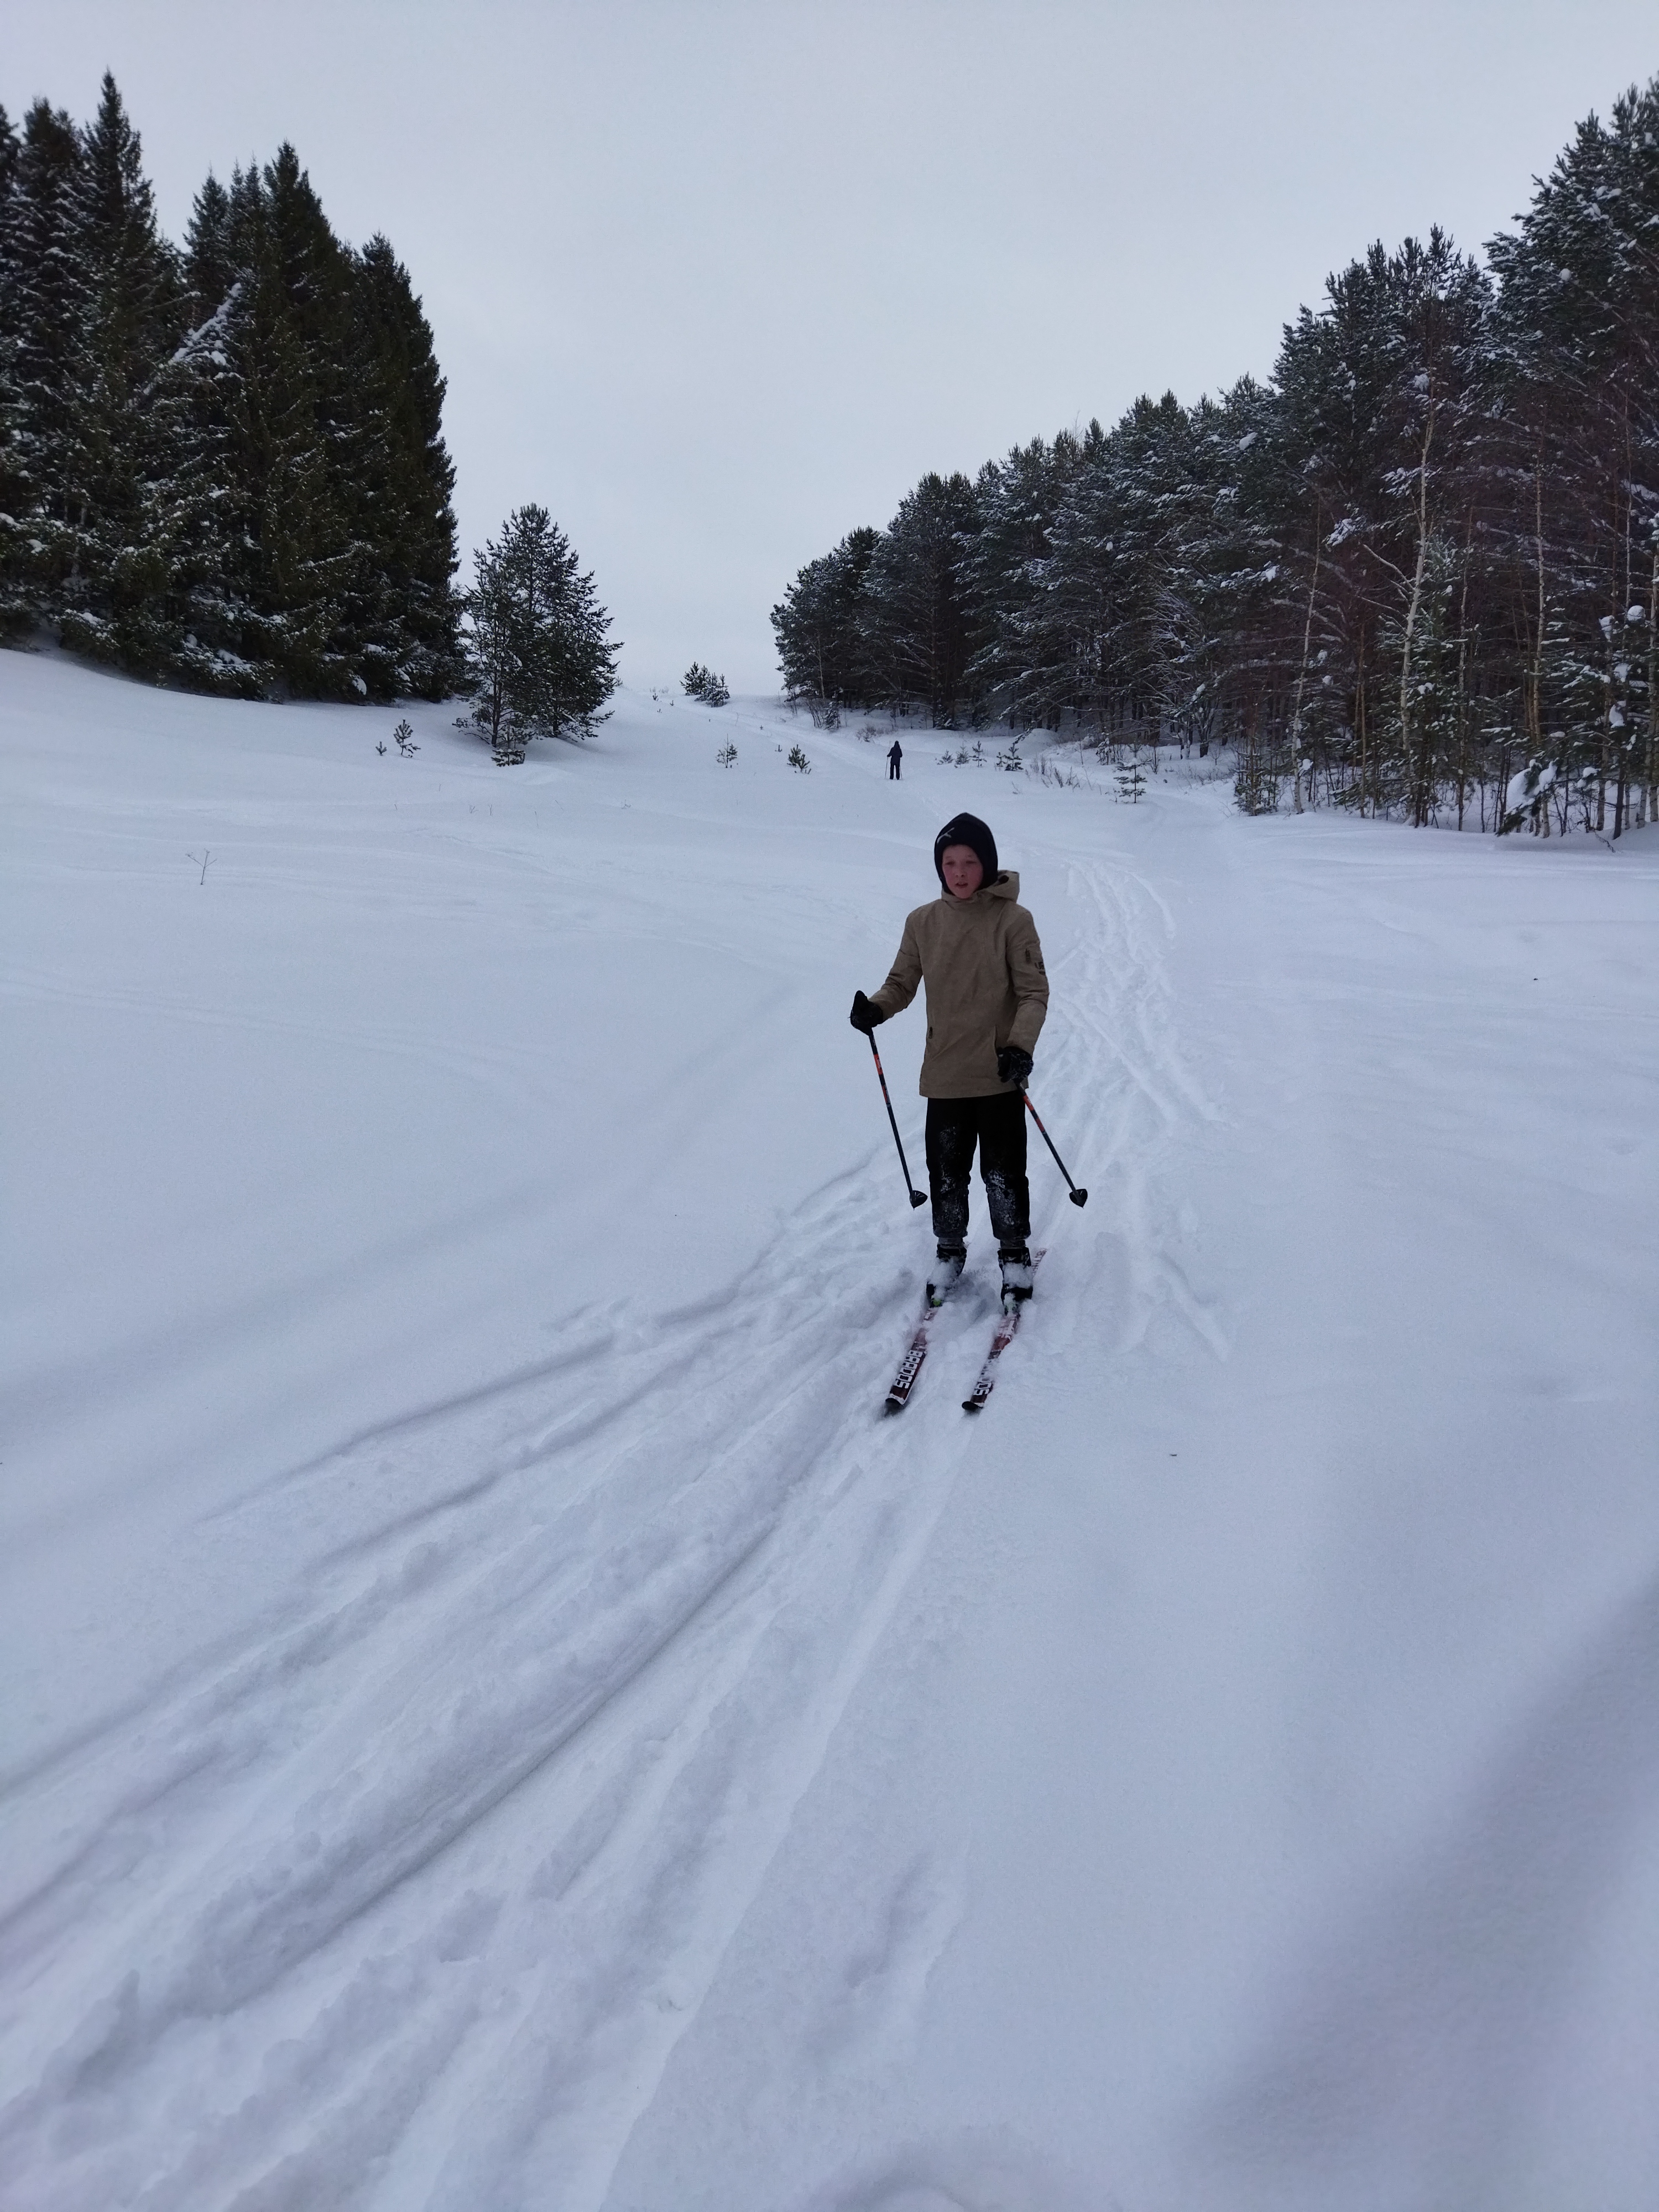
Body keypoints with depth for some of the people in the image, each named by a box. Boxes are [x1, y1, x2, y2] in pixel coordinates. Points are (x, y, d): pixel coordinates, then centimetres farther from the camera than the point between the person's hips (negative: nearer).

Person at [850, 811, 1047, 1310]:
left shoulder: (1013, 920, -9)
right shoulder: (923, 922, 0)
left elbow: (1034, 992, -8)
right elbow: (903, 983, 7)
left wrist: (1021, 1046, -22)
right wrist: (876, 1008, -13)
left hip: (1000, 1074, -3)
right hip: (944, 1074, 3)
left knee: (1003, 1171, 6)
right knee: (946, 1171, 12)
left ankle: (1015, 1255, 26)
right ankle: (949, 1252, 32)